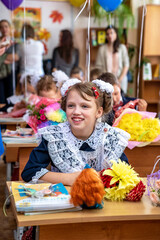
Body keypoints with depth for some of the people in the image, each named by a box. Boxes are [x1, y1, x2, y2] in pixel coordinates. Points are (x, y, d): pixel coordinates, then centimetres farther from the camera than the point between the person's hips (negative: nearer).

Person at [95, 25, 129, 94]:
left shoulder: (122, 47, 8)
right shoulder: (102, 49, 5)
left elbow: (126, 65, 6)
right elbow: (98, 66, 3)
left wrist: (120, 79, -5)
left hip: (120, 80, 1)